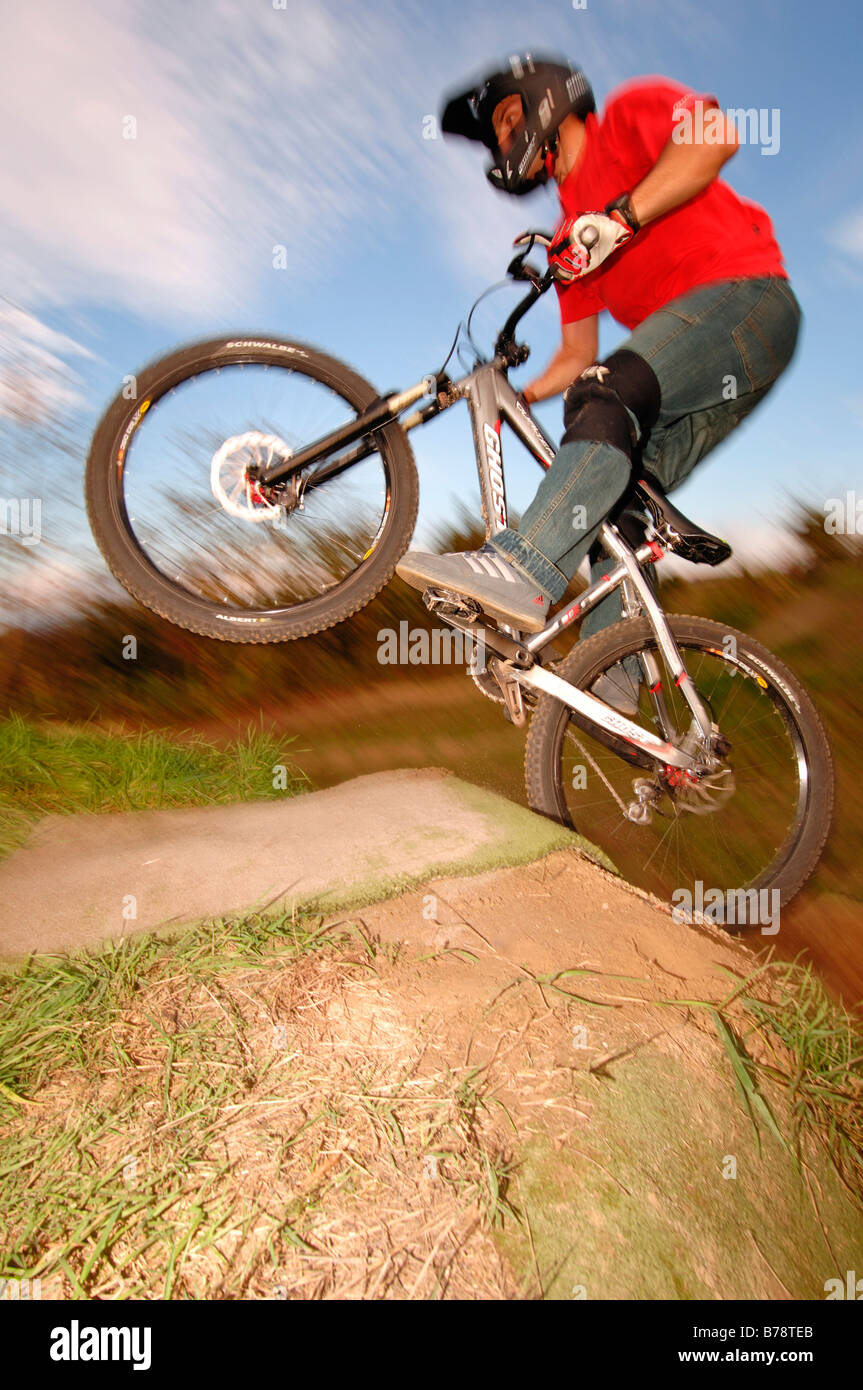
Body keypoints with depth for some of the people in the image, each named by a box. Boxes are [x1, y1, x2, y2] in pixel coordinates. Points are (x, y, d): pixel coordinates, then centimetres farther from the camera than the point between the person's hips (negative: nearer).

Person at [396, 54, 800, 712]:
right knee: (615, 499, -1)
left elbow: (718, 134, -12)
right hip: (690, 378, 8)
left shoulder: (629, 113, 9)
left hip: (744, 296, -7)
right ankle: (612, 677, -1)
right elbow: (578, 355, 22)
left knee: (609, 398, -31)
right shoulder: (569, 239, 24)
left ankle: (519, 572, -40)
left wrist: (623, 214, -17)